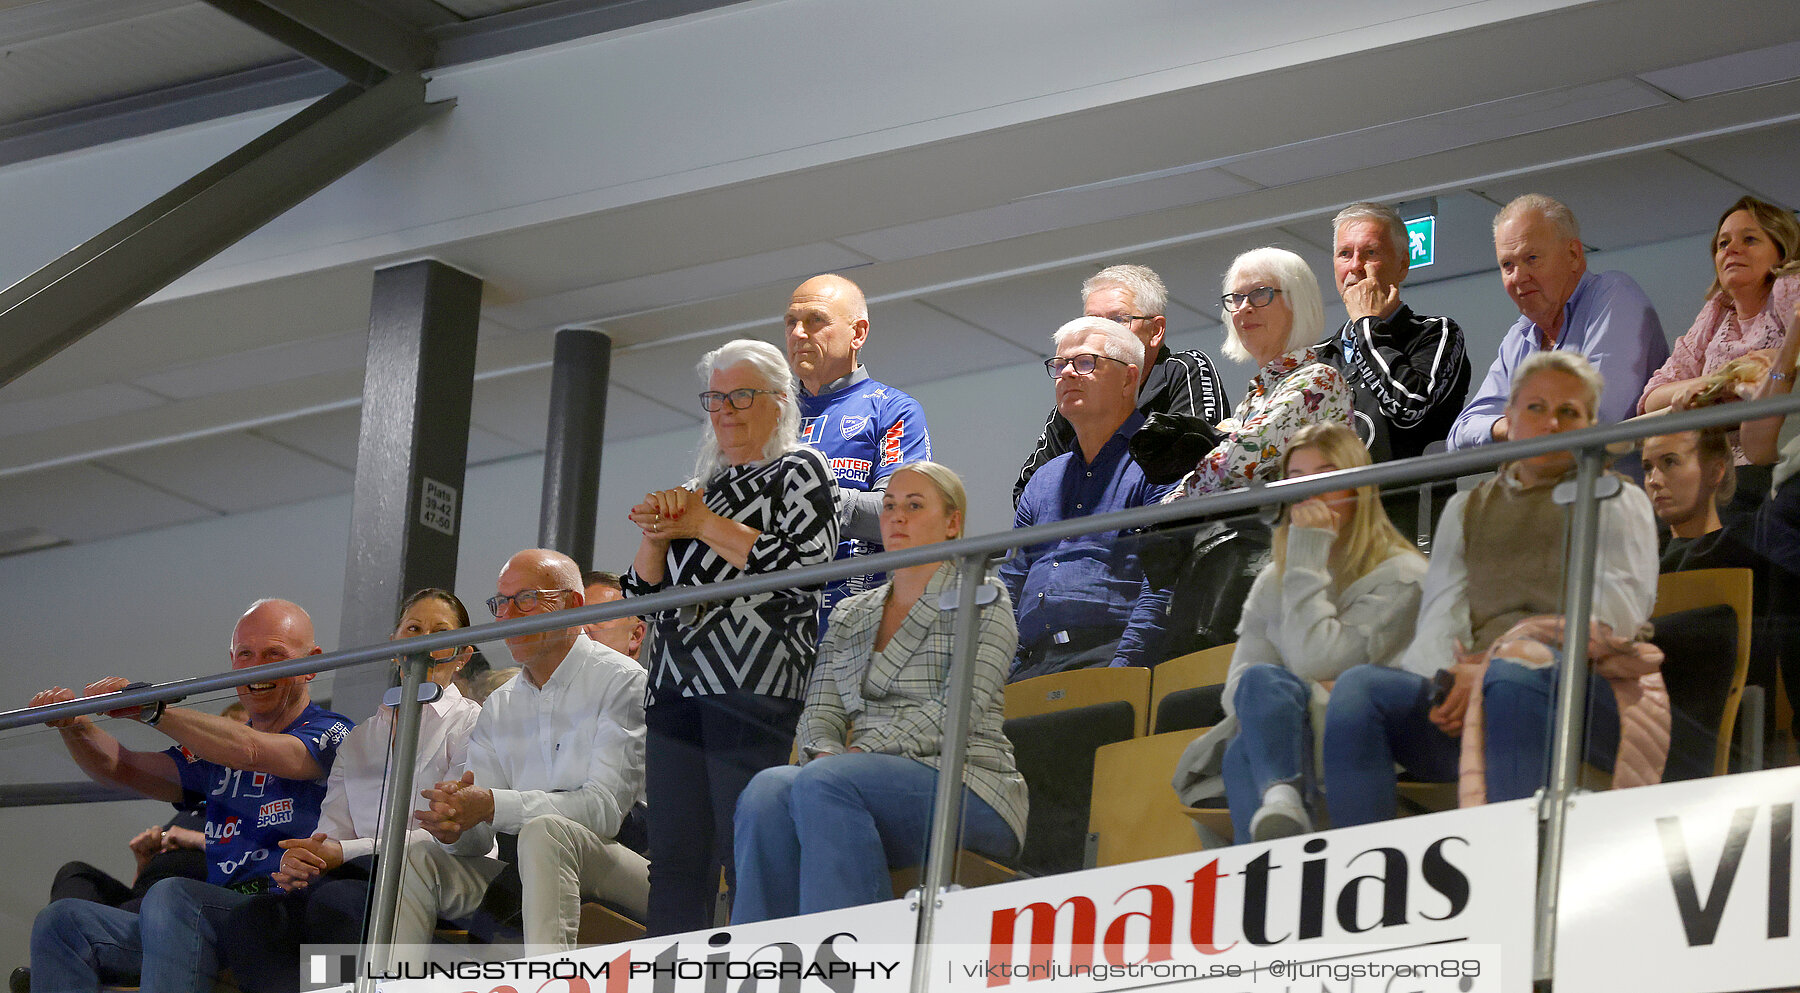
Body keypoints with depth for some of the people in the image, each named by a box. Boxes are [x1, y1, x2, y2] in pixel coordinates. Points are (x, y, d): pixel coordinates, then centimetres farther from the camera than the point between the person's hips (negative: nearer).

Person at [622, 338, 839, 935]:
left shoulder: (800, 471, 6)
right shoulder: (705, 486, 24)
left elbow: (801, 562, -11)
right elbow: (642, 590, 20)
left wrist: (703, 526, -6)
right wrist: (658, 532, 0)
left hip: (757, 688, -7)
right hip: (678, 685, 7)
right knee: (675, 860, 1)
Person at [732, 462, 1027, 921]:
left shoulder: (982, 601, 7)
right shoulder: (850, 616, 25)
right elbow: (820, 709, 14)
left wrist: (863, 752, -17)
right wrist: (824, 753, -11)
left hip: (961, 784, -5)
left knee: (824, 783, -34)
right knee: (767, 791, -29)